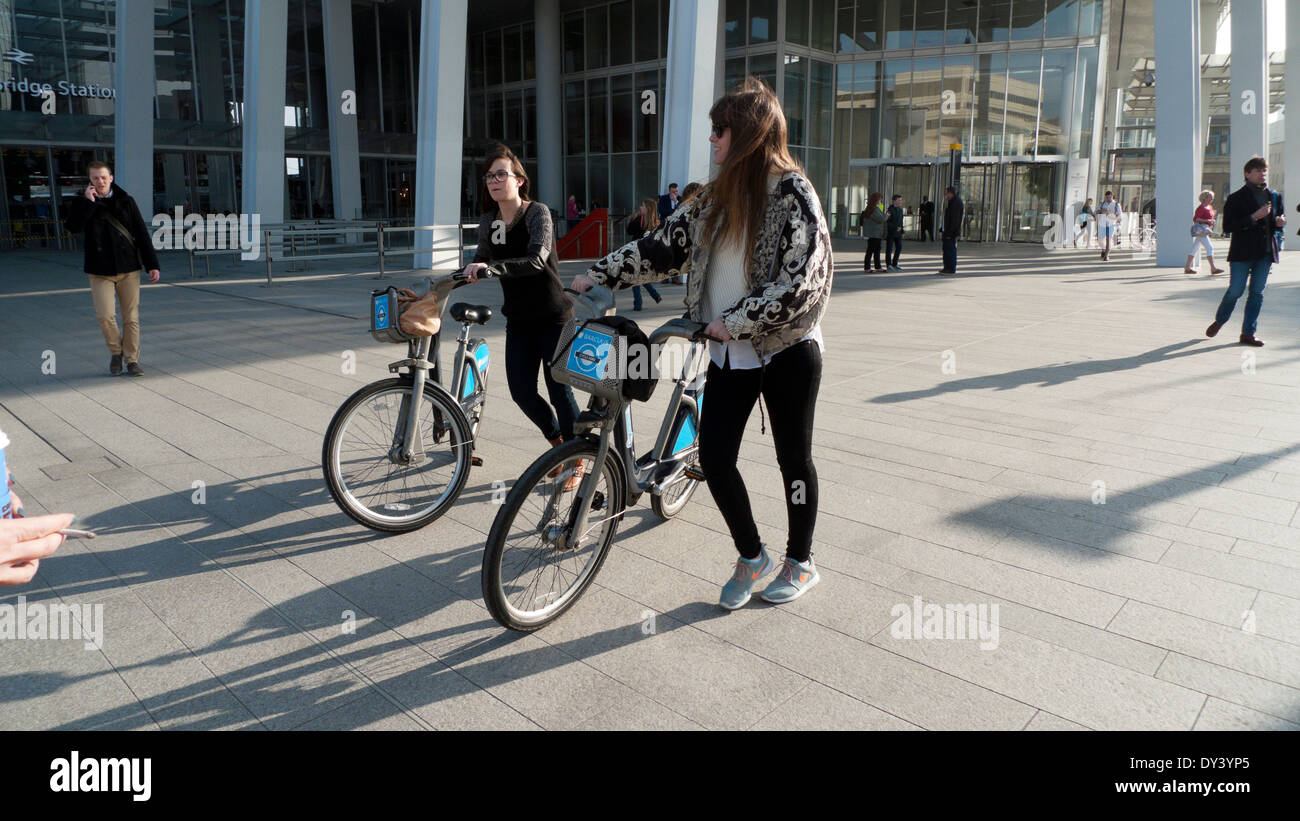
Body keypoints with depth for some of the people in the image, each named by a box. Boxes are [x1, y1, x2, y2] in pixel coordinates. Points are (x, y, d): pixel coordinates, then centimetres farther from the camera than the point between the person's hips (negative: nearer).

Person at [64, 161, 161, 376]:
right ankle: (116, 351, 16)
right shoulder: (83, 203, 3)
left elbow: (142, 235, 4)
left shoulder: (126, 202, 4)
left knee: (131, 317, 3)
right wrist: (87, 201, -20)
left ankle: (132, 360, 14)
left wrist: (152, 264, 0)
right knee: (105, 316, -9)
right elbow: (72, 227, -16)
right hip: (100, 271, 0)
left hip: (129, 269, 1)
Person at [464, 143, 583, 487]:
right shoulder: (488, 223, 4)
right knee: (521, 391, 3)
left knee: (559, 391, -1)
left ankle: (578, 462, 18)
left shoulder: (537, 213, -13)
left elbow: (536, 259, -28)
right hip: (519, 320, 5)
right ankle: (559, 444, 30)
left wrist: (491, 266, -36)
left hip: (553, 317, -5)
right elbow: (480, 263, 15)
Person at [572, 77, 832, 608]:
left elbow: (800, 284, -20)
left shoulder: (793, 193, -12)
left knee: (793, 458, 9)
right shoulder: (717, 197, 9)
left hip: (787, 351, -6)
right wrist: (596, 276, 5)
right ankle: (751, 558, 24)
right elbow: (664, 245, 9)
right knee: (714, 460, 2)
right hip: (730, 353, 6)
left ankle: (800, 563, 29)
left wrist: (734, 322, -18)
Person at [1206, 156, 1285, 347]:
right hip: (1242, 253, -5)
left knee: (1257, 292, 4)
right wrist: (1254, 217, -22)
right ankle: (1219, 321, 21)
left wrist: (1280, 222, 1)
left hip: (1265, 253, 5)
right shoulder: (1235, 198, -5)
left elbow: (1280, 218, 25)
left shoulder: (1275, 197, 13)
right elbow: (1227, 226, -13)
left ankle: (1248, 333, 9)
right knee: (1235, 291, -3)